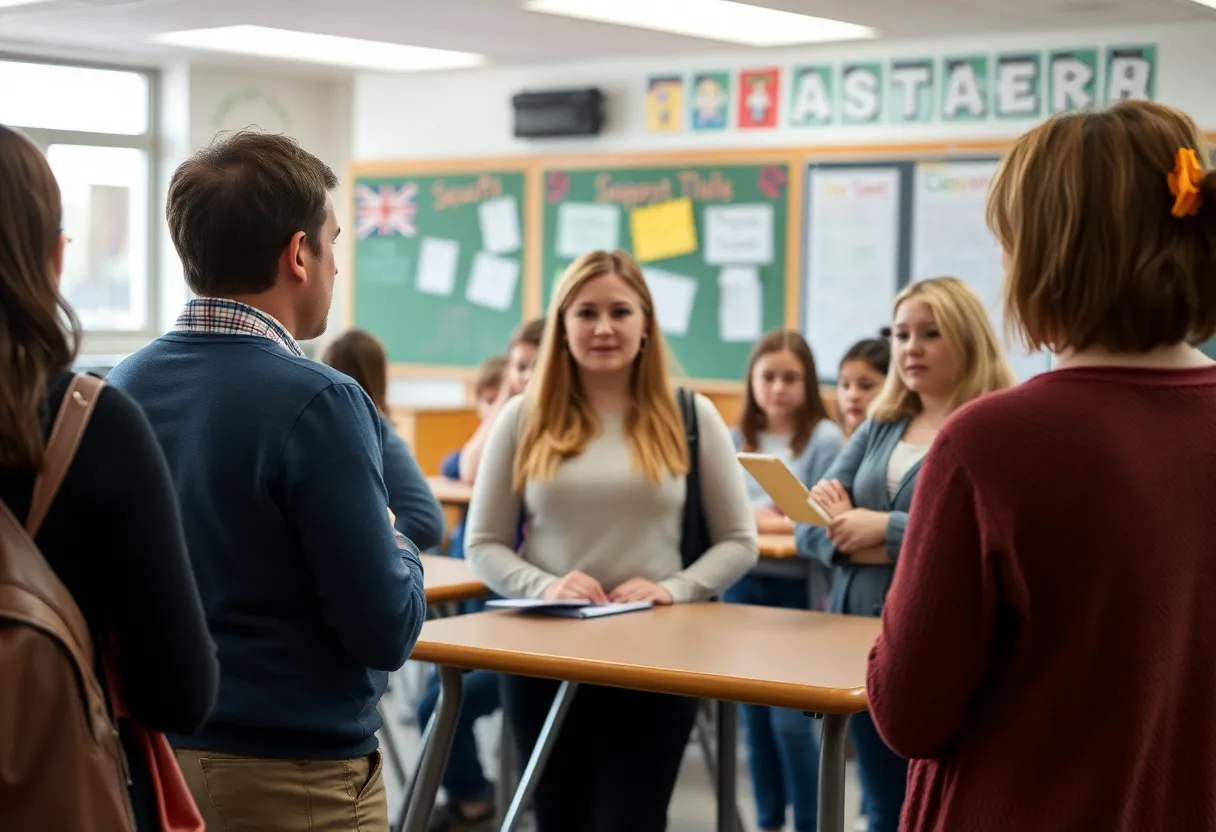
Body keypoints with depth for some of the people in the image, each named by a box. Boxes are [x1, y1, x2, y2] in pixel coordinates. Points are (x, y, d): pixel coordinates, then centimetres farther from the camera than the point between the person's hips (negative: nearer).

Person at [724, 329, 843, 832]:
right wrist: (754, 516, -14)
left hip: (797, 588, -5)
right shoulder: (735, 439, 8)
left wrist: (772, 522, -14)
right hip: (743, 585, 5)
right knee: (754, 714, 11)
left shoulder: (824, 438, -6)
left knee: (790, 717, -6)